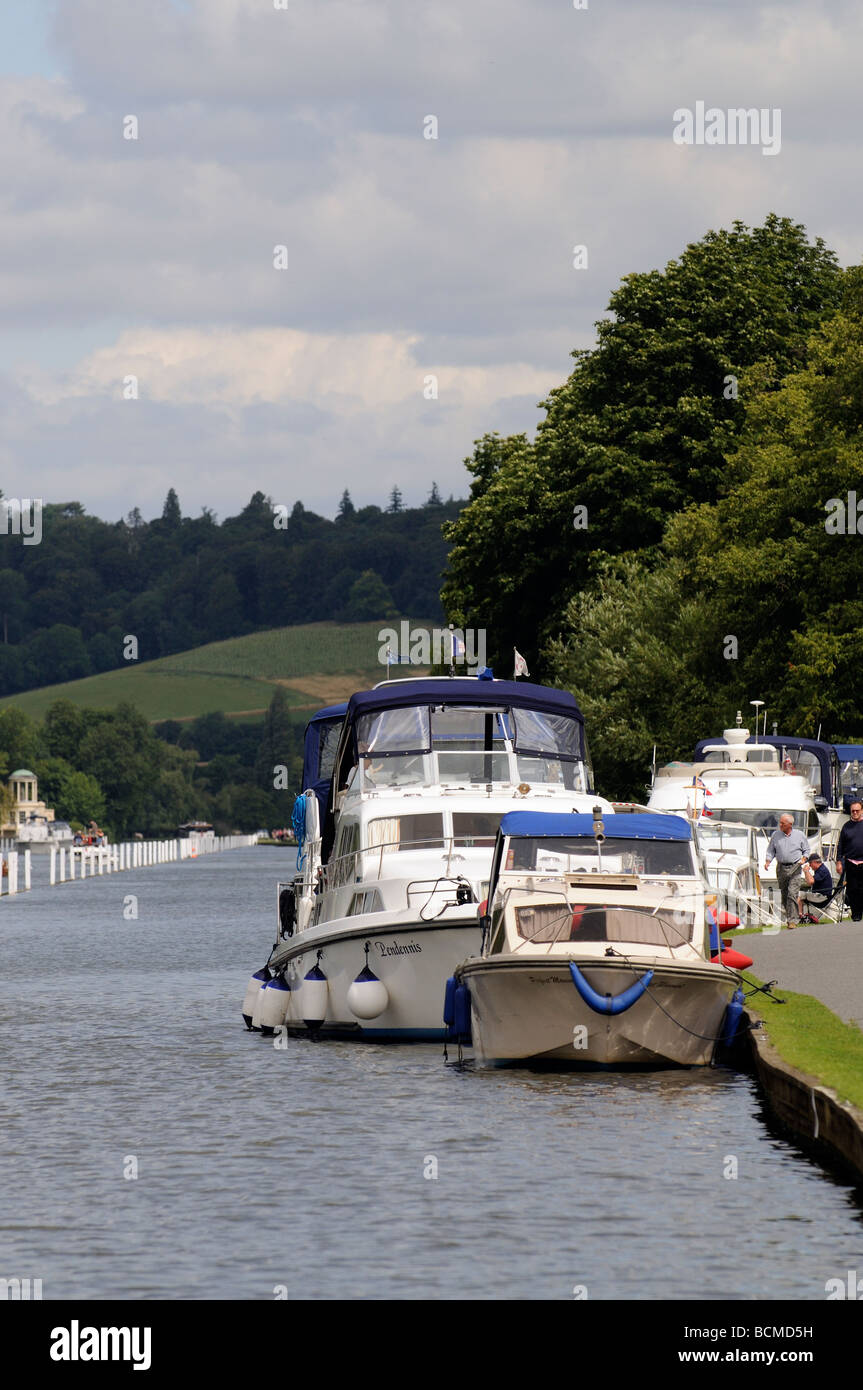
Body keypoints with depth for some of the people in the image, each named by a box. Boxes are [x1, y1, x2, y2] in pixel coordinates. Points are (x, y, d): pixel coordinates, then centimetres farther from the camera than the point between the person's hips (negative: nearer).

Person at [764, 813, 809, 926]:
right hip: (781, 868, 3)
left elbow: (806, 850, 12)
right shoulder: (775, 835, 8)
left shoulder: (799, 835, 4)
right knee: (784, 894, 6)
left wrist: (803, 859, -6)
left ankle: (792, 920, -16)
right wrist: (767, 861, -4)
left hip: (795, 868, -3)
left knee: (792, 893, -14)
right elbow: (770, 851, 12)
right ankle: (788, 917, 21)